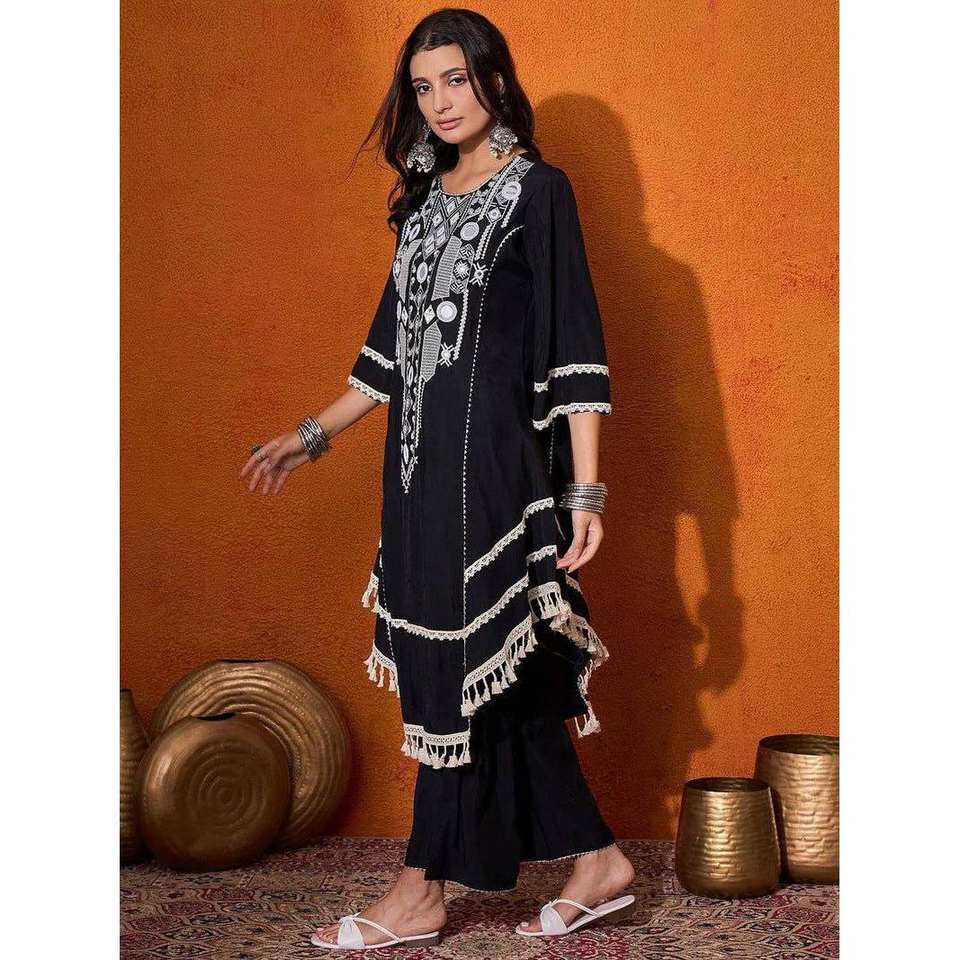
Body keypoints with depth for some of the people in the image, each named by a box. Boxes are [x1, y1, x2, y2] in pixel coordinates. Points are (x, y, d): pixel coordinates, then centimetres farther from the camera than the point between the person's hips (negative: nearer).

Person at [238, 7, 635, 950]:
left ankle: (422, 892, 9)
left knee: (466, 667, -2)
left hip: (496, 462, -7)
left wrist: (585, 491, -16)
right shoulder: (425, 199, 16)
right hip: (424, 465, 7)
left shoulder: (538, 189, -4)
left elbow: (575, 349, -10)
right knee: (498, 672, 8)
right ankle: (598, 862, 18)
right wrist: (312, 435, 21)